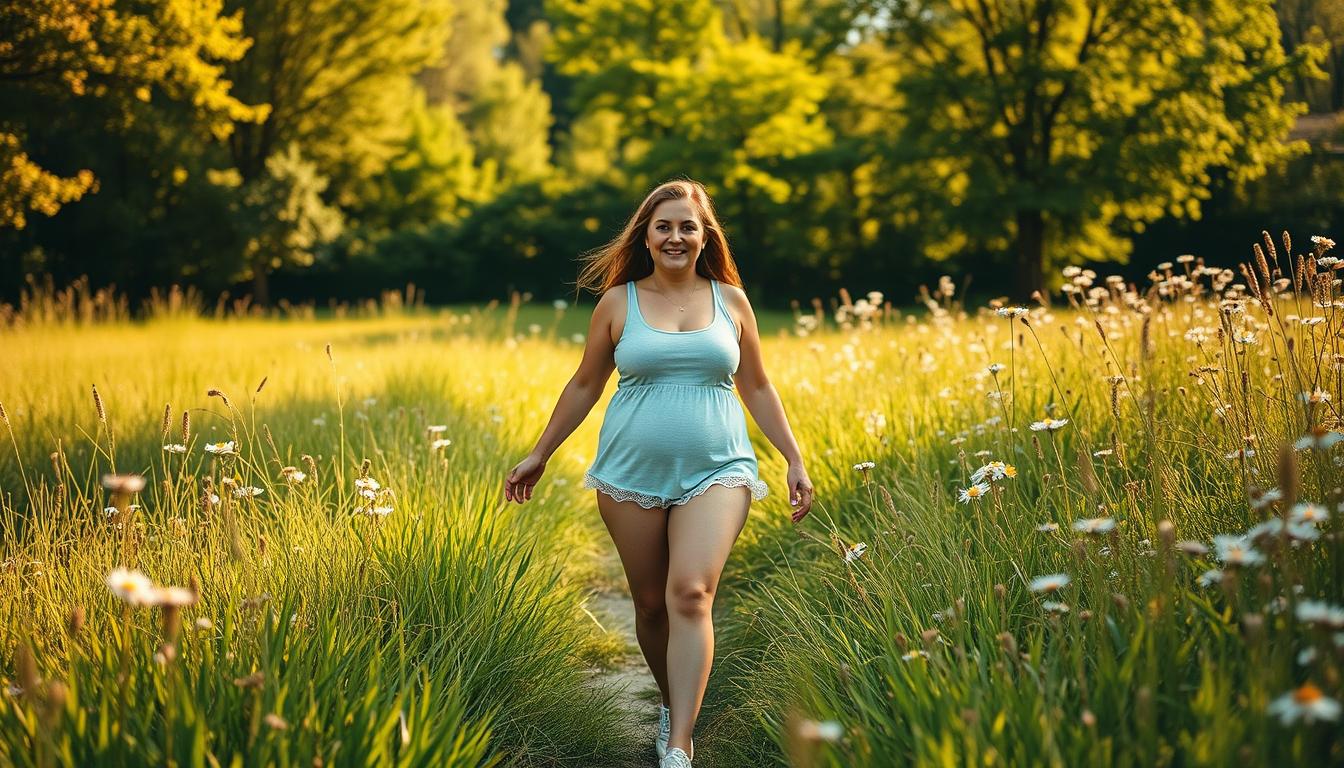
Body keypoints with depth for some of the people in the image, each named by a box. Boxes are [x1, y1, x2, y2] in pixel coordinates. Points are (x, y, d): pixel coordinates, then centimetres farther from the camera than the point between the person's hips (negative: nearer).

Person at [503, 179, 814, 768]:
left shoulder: (731, 300, 7)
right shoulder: (618, 303, 4)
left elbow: (757, 387, 14)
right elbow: (584, 386, 13)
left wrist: (794, 460, 10)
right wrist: (539, 455, 14)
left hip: (715, 472, -1)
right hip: (633, 473, 1)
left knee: (691, 594, -18)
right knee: (651, 602, 6)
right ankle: (672, 705, 32)